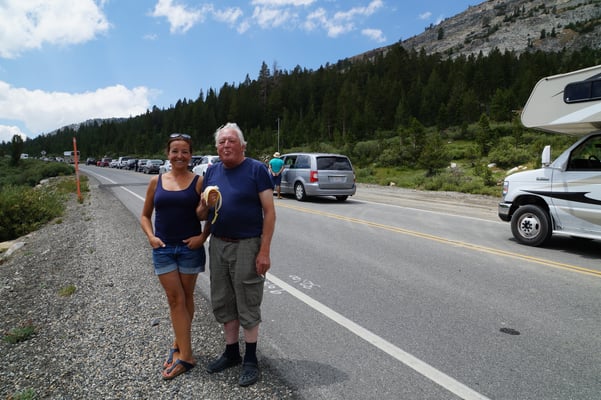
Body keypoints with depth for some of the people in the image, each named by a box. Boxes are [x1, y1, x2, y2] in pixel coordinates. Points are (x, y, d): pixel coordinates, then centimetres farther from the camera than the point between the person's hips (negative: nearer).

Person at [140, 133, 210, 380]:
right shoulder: (156, 182, 3)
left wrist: (203, 236, -21)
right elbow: (145, 215, 11)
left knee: (186, 298, 11)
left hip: (190, 247, -2)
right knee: (175, 299, 4)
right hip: (163, 248, 2)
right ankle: (186, 355, 13)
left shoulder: (199, 181, -5)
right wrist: (151, 236, -5)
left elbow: (205, 217, -2)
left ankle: (178, 345, 28)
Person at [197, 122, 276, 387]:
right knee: (223, 303, 15)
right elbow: (202, 211, 17)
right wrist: (207, 204, -4)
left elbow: (269, 212, -12)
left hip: (246, 246, -6)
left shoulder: (256, 169, -8)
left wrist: (264, 251, -16)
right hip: (217, 245, 6)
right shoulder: (212, 172, 8)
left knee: (247, 305, 5)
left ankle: (250, 360, 23)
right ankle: (231, 352, 34)